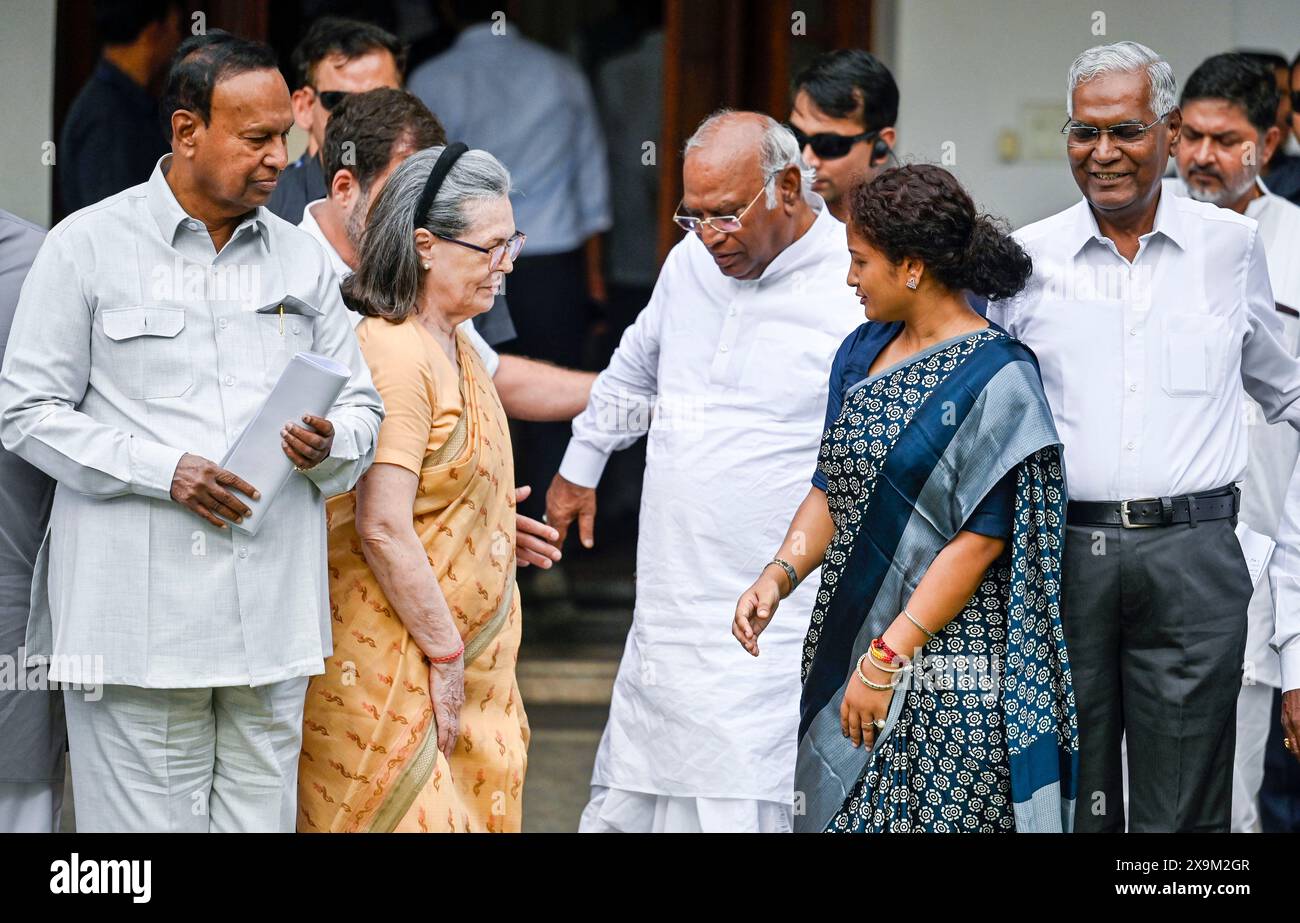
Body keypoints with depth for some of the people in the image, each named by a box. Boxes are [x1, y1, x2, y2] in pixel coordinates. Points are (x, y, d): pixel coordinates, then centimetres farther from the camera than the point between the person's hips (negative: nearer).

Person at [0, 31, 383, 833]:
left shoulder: (302, 261, 16)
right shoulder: (88, 247, 2)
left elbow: (364, 408, 17)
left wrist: (329, 446, -8)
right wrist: (165, 472, -13)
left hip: (273, 617, 4)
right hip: (138, 613, -4)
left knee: (261, 818, 4)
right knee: (143, 824, -5)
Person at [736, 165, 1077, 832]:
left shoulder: (994, 379, -12)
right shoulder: (862, 351, 11)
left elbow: (980, 540, -16)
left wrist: (888, 658, -18)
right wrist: (780, 574, -4)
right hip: (848, 644, 7)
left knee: (933, 822, -6)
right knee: (836, 814, 8)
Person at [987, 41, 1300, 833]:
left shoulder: (1232, 245, 8)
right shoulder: (1026, 259, 7)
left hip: (1192, 555, 0)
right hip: (1060, 552, 1)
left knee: (1184, 807, 0)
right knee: (1070, 800, 4)